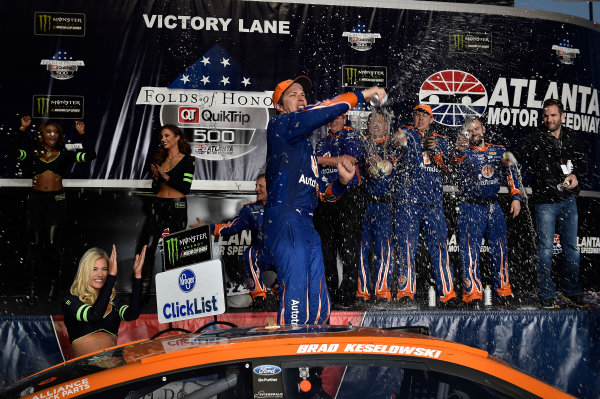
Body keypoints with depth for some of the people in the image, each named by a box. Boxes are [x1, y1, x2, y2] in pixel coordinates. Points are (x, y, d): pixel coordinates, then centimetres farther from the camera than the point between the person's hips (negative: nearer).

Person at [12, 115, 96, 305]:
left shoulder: (64, 155, 7)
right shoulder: (33, 152, 8)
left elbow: (89, 155, -4)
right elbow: (16, 153, -13)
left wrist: (82, 134, -9)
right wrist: (22, 130, -17)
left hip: (56, 201, -1)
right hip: (36, 200, 1)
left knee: (52, 244, -5)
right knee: (35, 244, 2)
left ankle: (54, 283, 13)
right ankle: (32, 288, 9)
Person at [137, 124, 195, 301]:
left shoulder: (187, 160, 1)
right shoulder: (160, 159, 15)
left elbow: (186, 187, -8)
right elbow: (155, 188, 17)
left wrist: (166, 177, -14)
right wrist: (156, 176, -2)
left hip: (177, 207, -4)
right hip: (158, 206, 4)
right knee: (147, 247, -7)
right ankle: (143, 290, -6)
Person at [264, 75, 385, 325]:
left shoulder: (307, 144, 29)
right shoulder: (278, 126, 3)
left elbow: (320, 193, 27)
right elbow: (318, 114, -15)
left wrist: (341, 182, 7)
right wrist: (361, 95, -10)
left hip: (306, 226, 9)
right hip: (285, 221, -9)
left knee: (319, 304, 7)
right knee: (295, 291, -18)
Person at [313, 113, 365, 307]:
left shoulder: (350, 135, 3)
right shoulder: (322, 142, 22)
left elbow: (349, 160, -12)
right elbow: (315, 169, 28)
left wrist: (320, 160, -9)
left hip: (348, 195, -6)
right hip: (325, 198, 6)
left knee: (349, 247, -8)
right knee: (326, 247, 5)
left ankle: (346, 294, -5)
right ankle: (329, 293, 12)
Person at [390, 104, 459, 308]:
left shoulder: (440, 140, 18)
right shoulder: (408, 133, 7)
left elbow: (445, 164, 3)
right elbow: (403, 138, -18)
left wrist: (435, 150, -16)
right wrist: (401, 141, -43)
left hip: (433, 202, 3)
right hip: (407, 199, -3)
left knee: (440, 247, 2)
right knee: (406, 246, -7)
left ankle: (447, 293, 6)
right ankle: (405, 293, -3)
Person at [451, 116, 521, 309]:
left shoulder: (498, 151, 10)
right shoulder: (463, 152, -2)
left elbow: (511, 174, 15)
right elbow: (455, 162, -25)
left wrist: (515, 197, 5)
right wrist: (459, 150, -47)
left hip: (493, 207, 4)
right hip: (470, 208, -4)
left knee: (500, 250, 9)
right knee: (470, 251, -7)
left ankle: (504, 291, 21)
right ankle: (473, 294, -3)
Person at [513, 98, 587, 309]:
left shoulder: (571, 137, 8)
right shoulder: (536, 139, -4)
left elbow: (581, 161, 16)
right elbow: (518, 154, -14)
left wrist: (575, 174, -3)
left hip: (568, 199, 4)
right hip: (545, 200, -4)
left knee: (571, 246, 10)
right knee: (545, 248, -1)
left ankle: (572, 291, 23)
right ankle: (546, 295, 8)